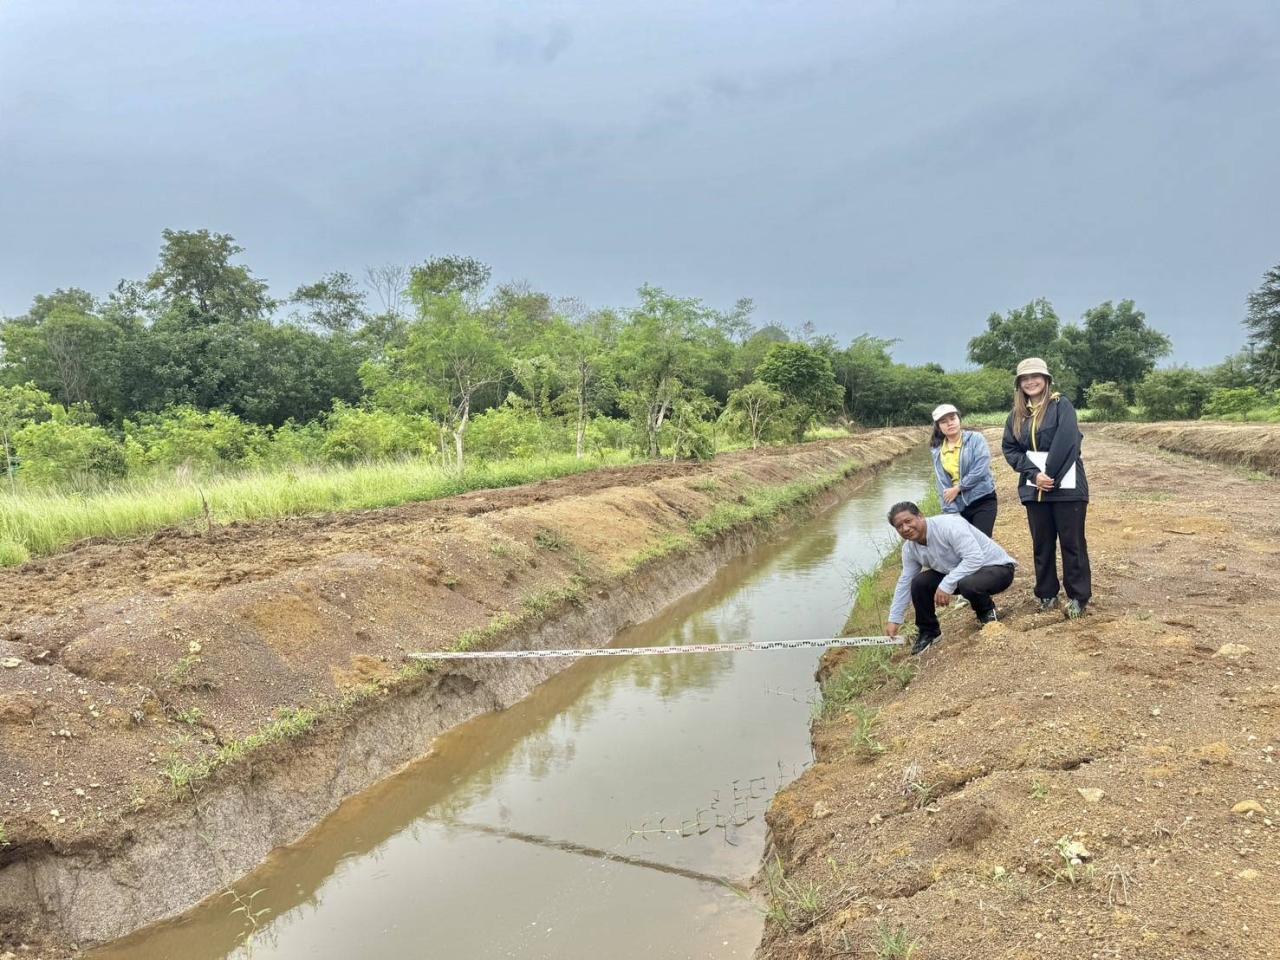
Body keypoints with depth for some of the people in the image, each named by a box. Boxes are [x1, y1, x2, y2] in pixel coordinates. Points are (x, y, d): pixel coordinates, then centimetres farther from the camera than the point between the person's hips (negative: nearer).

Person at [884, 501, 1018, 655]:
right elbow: (905, 583, 3)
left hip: (996, 567, -7)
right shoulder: (909, 548, -4)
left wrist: (946, 585, -37)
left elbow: (975, 558, -35)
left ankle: (988, 612, -3)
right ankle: (928, 631, 14)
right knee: (919, 583, -9)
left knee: (968, 584, -38)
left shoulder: (948, 525, -29)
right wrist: (894, 620, 1)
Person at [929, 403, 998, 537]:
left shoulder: (975, 439, -3)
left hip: (983, 501, -3)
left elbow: (980, 469, -15)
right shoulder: (938, 452, 7)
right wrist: (952, 513, -7)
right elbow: (943, 486, 2)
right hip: (958, 506, 4)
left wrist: (957, 488, -10)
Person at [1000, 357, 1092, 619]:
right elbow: (1009, 448, 3)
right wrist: (1035, 474, -10)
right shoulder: (1016, 414, 10)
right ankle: (1047, 594, 20)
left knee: (1072, 543, 0)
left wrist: (1051, 475, -16)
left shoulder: (1061, 405, -4)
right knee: (1042, 544, 10)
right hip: (1034, 489, 5)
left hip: (1066, 486, -4)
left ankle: (1078, 597, 8)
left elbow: (1066, 442, -15)